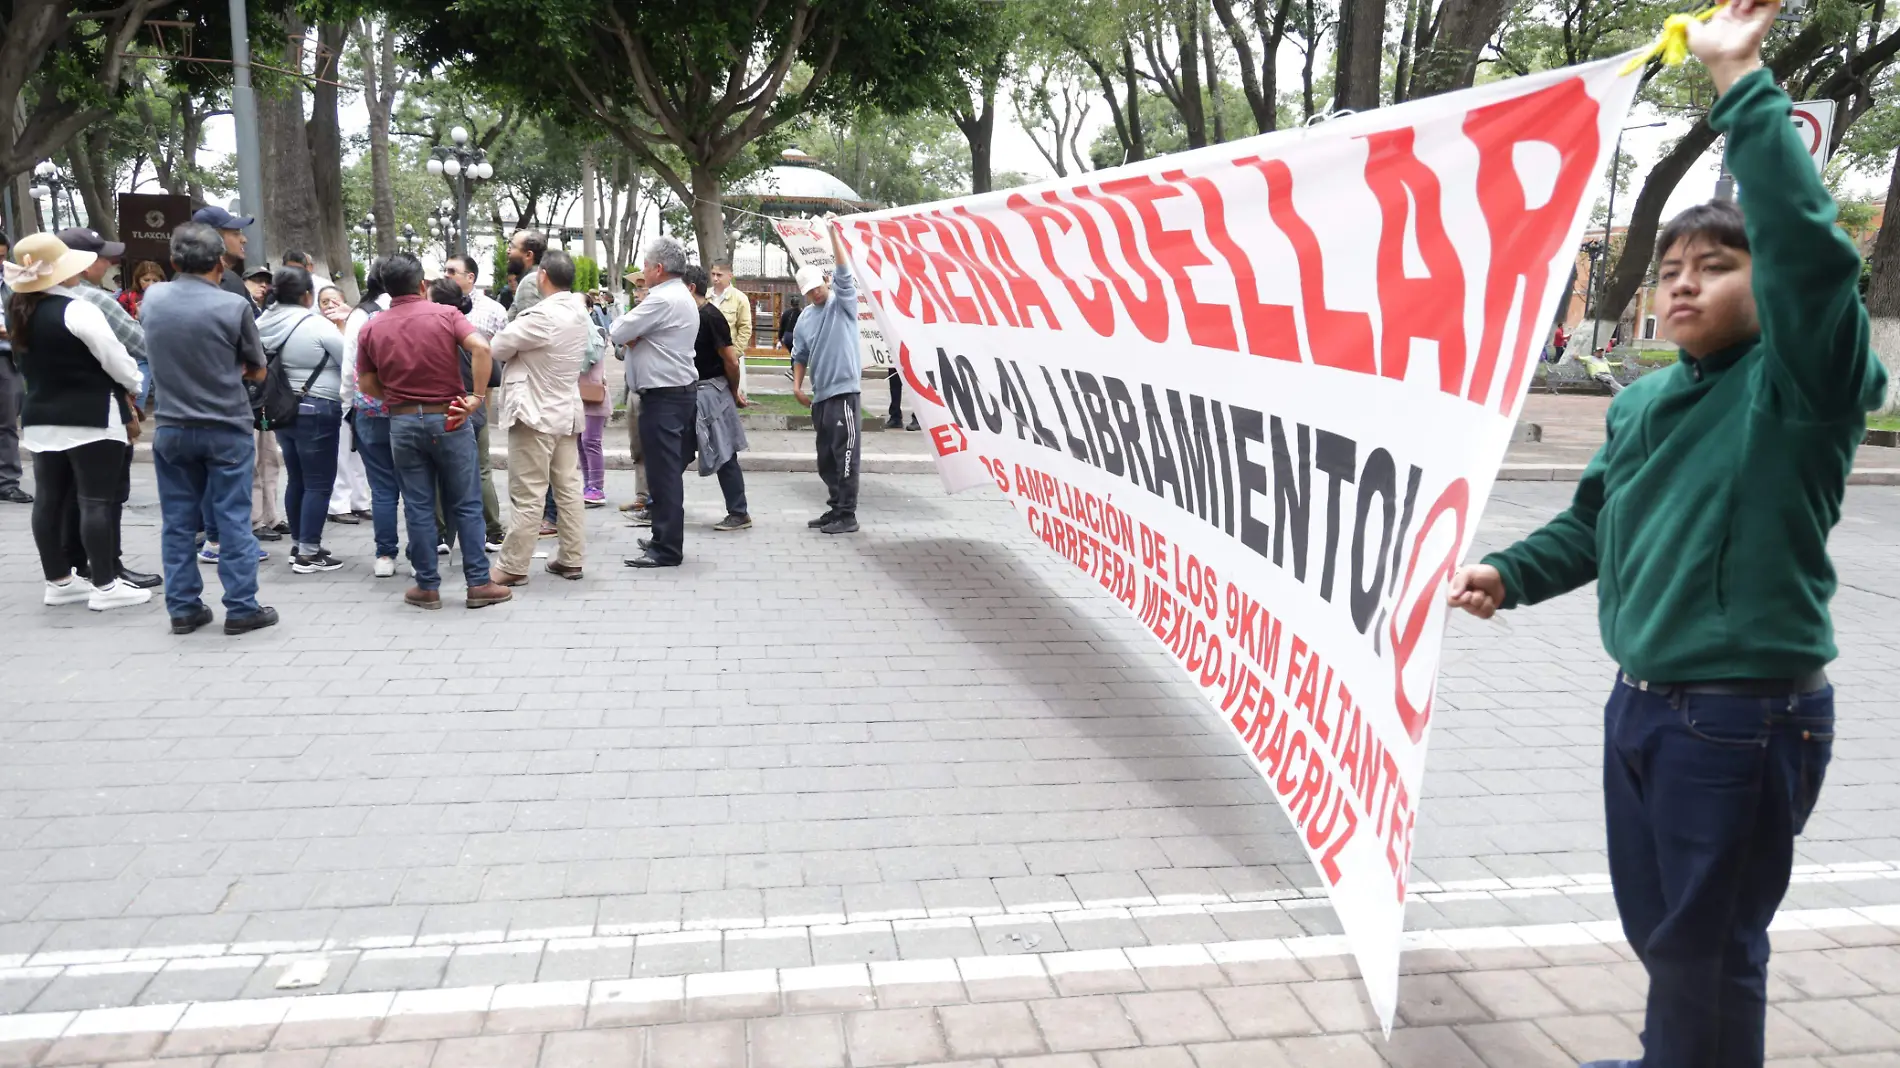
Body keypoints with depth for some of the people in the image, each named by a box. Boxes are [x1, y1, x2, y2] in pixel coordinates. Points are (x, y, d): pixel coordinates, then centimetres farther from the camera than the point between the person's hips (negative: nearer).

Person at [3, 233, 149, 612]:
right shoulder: (76, 310, -17)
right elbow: (115, 358, -13)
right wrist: (133, 386, 6)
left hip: (41, 417, 8)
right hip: (91, 417, -8)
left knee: (50, 499, 11)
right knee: (97, 501, -5)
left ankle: (59, 580, 20)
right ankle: (106, 586, -3)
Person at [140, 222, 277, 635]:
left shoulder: (151, 299, 1)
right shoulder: (233, 306, -12)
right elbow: (257, 371, -2)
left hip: (171, 428, 4)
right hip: (226, 428, -4)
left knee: (178, 521, 10)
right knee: (233, 519, 2)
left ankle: (182, 608, 16)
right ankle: (241, 608, 6)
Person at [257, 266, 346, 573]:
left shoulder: (264, 323, 4)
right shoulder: (316, 325, -17)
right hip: (317, 411, -8)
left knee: (296, 480, 17)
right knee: (318, 483, -1)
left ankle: (298, 545, 24)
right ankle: (308, 553, -1)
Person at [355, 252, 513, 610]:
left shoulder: (371, 329, 3)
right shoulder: (445, 314, -4)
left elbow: (367, 384, 5)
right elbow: (480, 348, -19)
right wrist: (477, 396, -14)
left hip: (403, 422, 2)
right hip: (448, 418, -2)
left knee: (418, 507, 7)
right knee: (466, 505, 5)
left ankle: (427, 586, 12)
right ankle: (478, 583, 6)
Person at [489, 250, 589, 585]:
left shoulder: (541, 316, -20)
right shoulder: (580, 313, 6)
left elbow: (498, 348, -13)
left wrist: (516, 344, 8)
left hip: (535, 414, -8)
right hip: (566, 411, 8)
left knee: (527, 496, -3)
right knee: (568, 489, 10)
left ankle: (513, 567, 3)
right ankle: (571, 559, 15)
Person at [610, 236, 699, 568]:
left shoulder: (661, 299, -17)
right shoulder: (683, 297, 16)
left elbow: (617, 334, -15)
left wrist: (630, 330, 5)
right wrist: (637, 337, -5)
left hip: (663, 397, -10)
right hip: (681, 391, 10)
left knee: (663, 471, -6)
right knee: (670, 470, 15)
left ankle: (666, 549, -1)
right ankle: (666, 538, 23)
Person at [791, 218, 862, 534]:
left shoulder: (842, 303, -1)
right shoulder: (804, 318, 15)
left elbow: (843, 273, -17)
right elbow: (800, 355, 20)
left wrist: (833, 233, -22)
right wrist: (797, 384, 6)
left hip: (843, 391, -7)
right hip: (819, 395, 7)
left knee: (844, 456, -7)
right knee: (825, 458, 12)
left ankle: (847, 515, -3)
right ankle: (836, 509, 23)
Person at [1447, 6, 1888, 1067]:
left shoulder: (1799, 383, -13)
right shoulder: (1642, 401, 7)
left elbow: (1811, 250, -29)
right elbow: (1596, 523, 16)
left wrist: (1743, 86, -27)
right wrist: (1511, 573, 1)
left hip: (1747, 719, -7)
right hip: (1641, 703, 7)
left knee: (1710, 948, 7)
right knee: (1657, 927, 23)